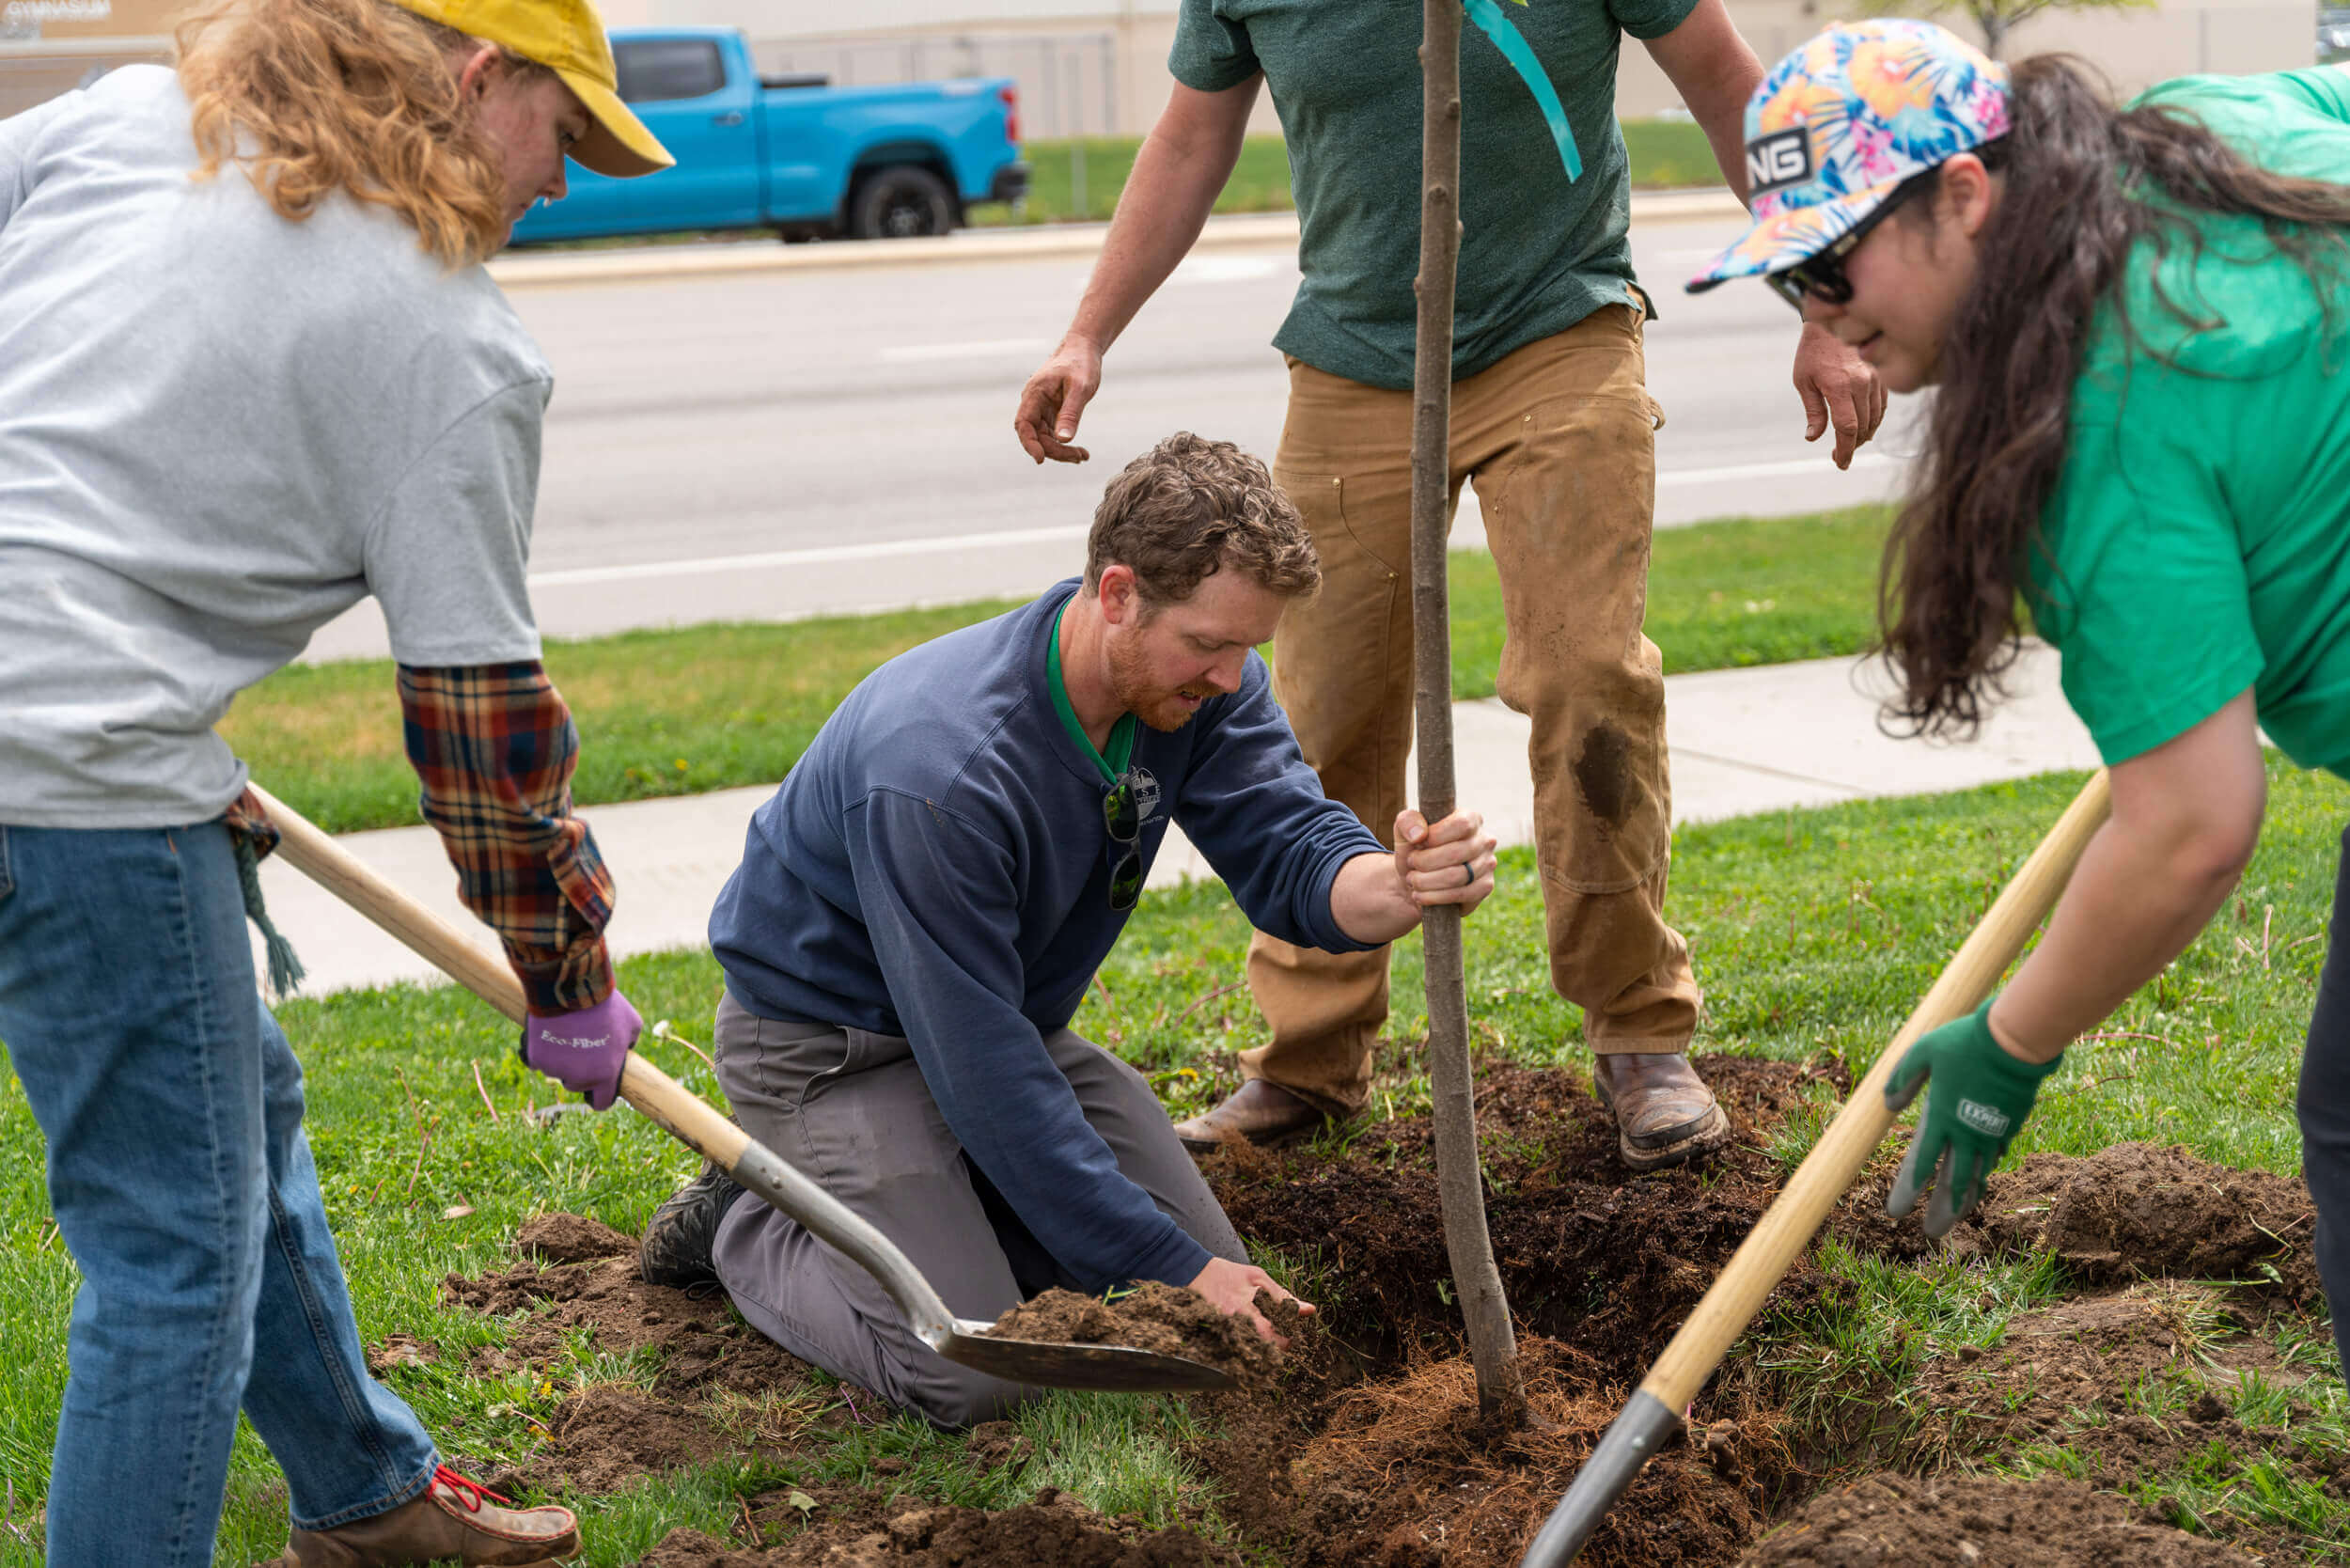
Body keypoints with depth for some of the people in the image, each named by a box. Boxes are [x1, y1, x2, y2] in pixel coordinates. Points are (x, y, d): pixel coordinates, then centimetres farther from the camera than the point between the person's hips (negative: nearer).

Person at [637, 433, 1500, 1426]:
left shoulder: (1199, 678, -13)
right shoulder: (939, 767, -36)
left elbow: (1292, 859, -19)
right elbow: (978, 1064, -32)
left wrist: (1400, 887, -45)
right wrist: (1171, 1268, -28)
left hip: (1010, 1021, 8)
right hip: (829, 1040, -7)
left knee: (1214, 1280, -2)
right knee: (971, 1381, -22)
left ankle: (932, 1199, 16)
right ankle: (748, 1227, 4)